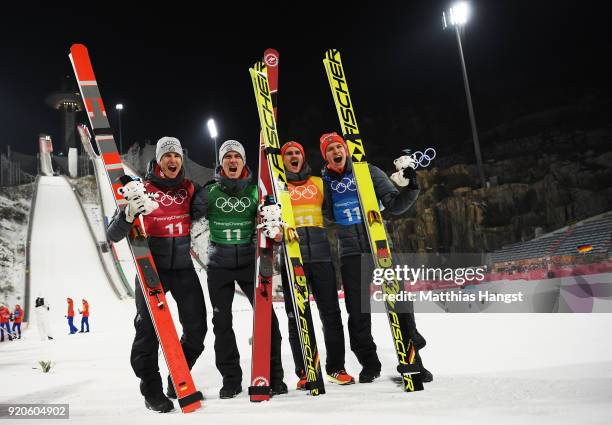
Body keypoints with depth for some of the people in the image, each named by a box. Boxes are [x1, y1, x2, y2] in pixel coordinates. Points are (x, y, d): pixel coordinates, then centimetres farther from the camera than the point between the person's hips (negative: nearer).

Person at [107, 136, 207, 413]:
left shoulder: (190, 189, 5)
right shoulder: (143, 190, -4)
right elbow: (113, 236, -7)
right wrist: (129, 213, -27)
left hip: (183, 267, 3)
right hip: (151, 268, -3)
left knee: (197, 328, 4)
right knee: (148, 328, -6)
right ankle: (152, 390, 13)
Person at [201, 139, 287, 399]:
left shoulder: (255, 190, 2)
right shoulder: (210, 191, 1)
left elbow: (270, 216, 2)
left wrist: (274, 228, -19)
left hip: (249, 259, 0)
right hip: (219, 263, 1)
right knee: (222, 321, 6)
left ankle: (274, 375, 8)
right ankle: (231, 378, 19)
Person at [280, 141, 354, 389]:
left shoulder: (318, 182, 19)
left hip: (320, 254, 2)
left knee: (330, 311, 3)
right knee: (297, 315, 1)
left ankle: (336, 368, 13)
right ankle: (304, 372, 9)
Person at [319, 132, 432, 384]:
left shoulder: (368, 171, 5)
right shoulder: (325, 180, 9)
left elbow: (394, 206, 2)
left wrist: (409, 188, -15)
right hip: (351, 252, 1)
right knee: (358, 311, 2)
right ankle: (369, 363, 21)